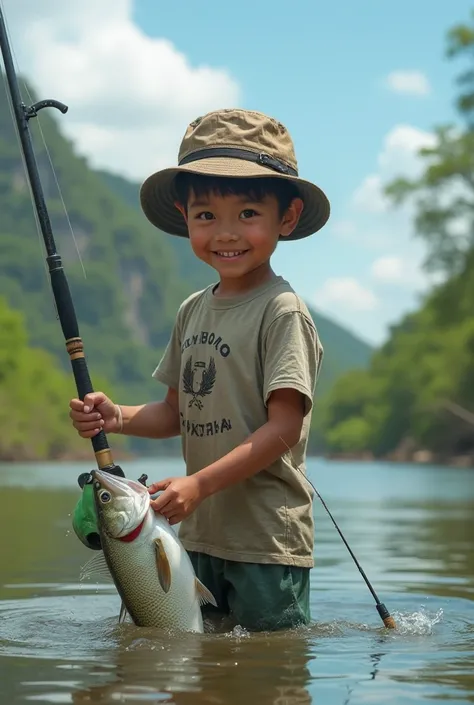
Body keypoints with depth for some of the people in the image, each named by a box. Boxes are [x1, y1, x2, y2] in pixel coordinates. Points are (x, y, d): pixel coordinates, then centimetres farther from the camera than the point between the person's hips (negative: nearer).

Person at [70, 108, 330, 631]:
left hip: (267, 542, -7)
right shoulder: (192, 311, 10)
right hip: (200, 534, 7)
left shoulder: (282, 310, -13)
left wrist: (200, 484, -24)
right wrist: (117, 418, -3)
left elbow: (284, 425, -18)